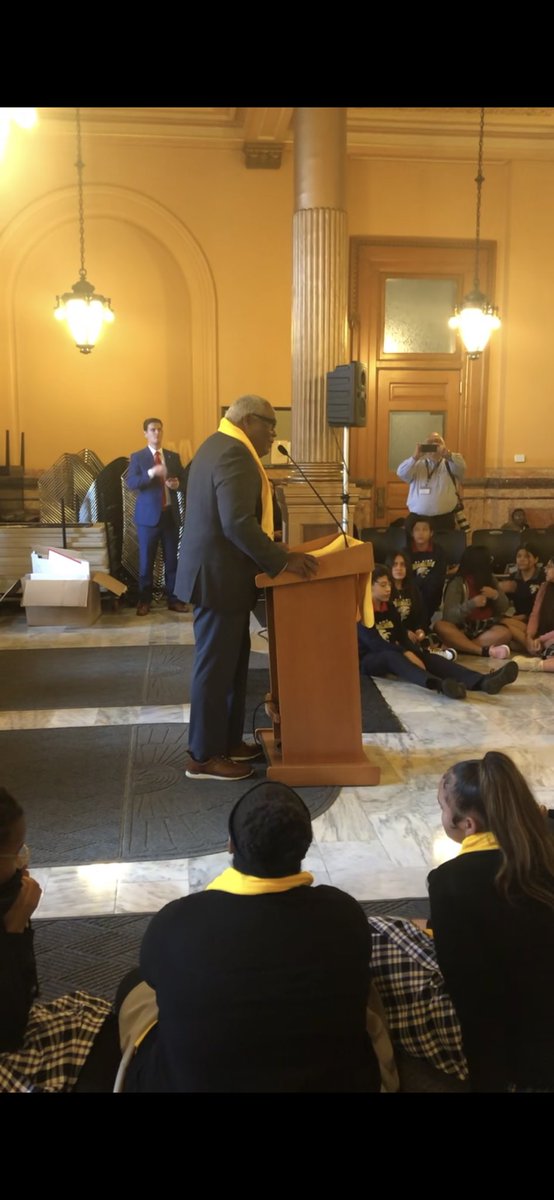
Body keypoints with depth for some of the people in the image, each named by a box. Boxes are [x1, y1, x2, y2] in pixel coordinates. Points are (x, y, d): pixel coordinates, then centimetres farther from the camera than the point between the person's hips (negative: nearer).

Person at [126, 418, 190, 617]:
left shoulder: (173, 456, 10)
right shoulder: (137, 457, 0)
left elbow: (185, 482, 10)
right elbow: (131, 484, -13)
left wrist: (177, 484, -13)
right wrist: (151, 472, -27)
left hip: (170, 514, 3)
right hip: (148, 515, -3)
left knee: (172, 559, 7)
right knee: (146, 560, 3)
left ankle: (173, 599, 15)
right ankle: (144, 601, 13)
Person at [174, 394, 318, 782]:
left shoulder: (220, 446, 15)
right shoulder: (234, 454, -19)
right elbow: (238, 524, -29)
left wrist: (270, 548, 16)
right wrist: (282, 560, -25)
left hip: (218, 570, 11)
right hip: (220, 576, -11)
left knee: (231, 662, 17)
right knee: (216, 666, -1)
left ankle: (229, 741, 27)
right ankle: (204, 756, 9)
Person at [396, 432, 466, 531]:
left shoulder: (449, 464, 10)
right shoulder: (417, 465, 10)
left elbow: (461, 465, -12)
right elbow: (401, 473, -6)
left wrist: (447, 454, -30)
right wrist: (415, 457, -20)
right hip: (418, 519, 0)